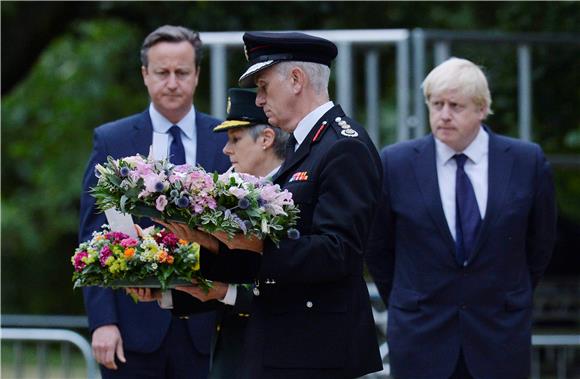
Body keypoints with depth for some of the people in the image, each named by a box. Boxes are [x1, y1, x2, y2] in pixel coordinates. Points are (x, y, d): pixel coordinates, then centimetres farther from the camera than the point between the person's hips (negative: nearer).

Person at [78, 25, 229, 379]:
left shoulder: (228, 142, 5)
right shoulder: (112, 141, 4)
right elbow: (93, 237, 2)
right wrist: (102, 321, -7)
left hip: (204, 325, 1)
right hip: (133, 323, -1)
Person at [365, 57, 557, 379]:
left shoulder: (527, 162, -2)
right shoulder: (396, 164, -2)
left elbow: (540, 243, 10)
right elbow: (378, 247, 8)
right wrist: (405, 308, 11)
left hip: (499, 337, 0)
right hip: (420, 337, 0)